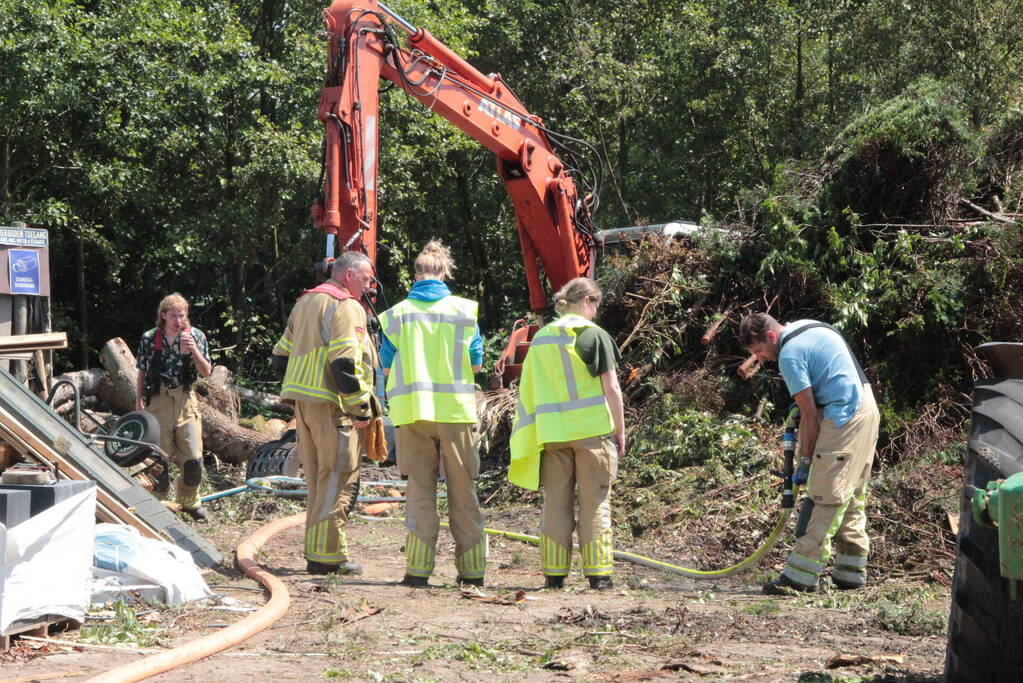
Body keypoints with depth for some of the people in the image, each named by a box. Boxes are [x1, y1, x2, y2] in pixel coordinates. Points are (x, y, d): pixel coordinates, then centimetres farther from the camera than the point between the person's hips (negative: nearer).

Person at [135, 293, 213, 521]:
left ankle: (189, 500, 20)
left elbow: (206, 372, -3)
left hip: (186, 401, 1)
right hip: (158, 401, 0)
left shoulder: (196, 336, 1)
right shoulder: (149, 339, 1)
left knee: (193, 459, -1)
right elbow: (142, 373, 11)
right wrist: (139, 400, 4)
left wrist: (194, 350, -18)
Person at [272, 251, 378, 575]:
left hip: (303, 402, 9)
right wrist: (361, 407, -16)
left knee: (318, 480, 15)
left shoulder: (304, 303, 20)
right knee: (337, 479, -6)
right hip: (332, 405, -9)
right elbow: (345, 361, -19)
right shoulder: (346, 306, -9)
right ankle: (327, 556, -7)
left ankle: (316, 549, 18)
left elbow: (281, 356, 22)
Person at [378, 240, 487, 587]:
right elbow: (477, 363, 5)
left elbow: (387, 366, 4)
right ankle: (472, 568, 11)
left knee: (420, 488, 5)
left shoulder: (398, 314, 1)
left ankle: (418, 568, -1)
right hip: (456, 408, 0)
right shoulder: (465, 311, 0)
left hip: (412, 411, 0)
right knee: (463, 490, 8)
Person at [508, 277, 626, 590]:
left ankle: (554, 572, 9)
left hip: (551, 432, 4)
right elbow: (611, 389, -7)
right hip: (592, 430, -4)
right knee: (595, 503, 3)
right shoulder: (594, 335, -5)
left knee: (556, 503, 9)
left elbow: (529, 390, 10)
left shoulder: (540, 338, 8)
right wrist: (620, 430, 3)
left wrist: (531, 436, 16)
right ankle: (598, 573, 4)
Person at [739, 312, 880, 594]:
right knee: (852, 496, 15)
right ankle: (851, 573, 19)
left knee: (826, 497, -10)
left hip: (845, 418, -10)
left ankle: (800, 576, -11)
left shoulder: (789, 354, -14)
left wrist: (806, 457, -6)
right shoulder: (808, 326, 15)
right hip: (867, 408, 10)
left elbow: (810, 414, -13)